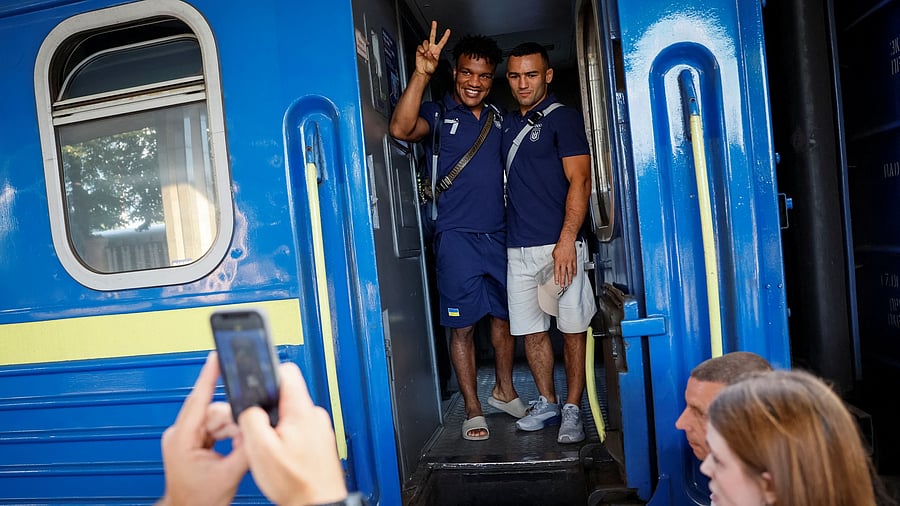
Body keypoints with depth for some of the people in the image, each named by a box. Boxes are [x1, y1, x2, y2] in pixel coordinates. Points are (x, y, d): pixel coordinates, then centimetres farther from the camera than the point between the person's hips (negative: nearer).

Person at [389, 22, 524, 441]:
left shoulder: (498, 119, 14)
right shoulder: (438, 114, -1)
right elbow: (401, 129, -23)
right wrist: (421, 73, -30)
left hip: (499, 234, 5)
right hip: (456, 238, -4)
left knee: (504, 316, 14)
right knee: (462, 325, 3)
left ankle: (504, 390, 35)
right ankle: (473, 410, 17)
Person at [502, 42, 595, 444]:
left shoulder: (563, 118, -1)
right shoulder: (506, 124, 17)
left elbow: (580, 182, -10)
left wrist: (566, 241, -18)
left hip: (559, 245, -5)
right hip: (518, 248, 6)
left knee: (572, 329, 1)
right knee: (531, 331, 10)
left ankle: (572, 410, 13)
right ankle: (547, 403, 25)